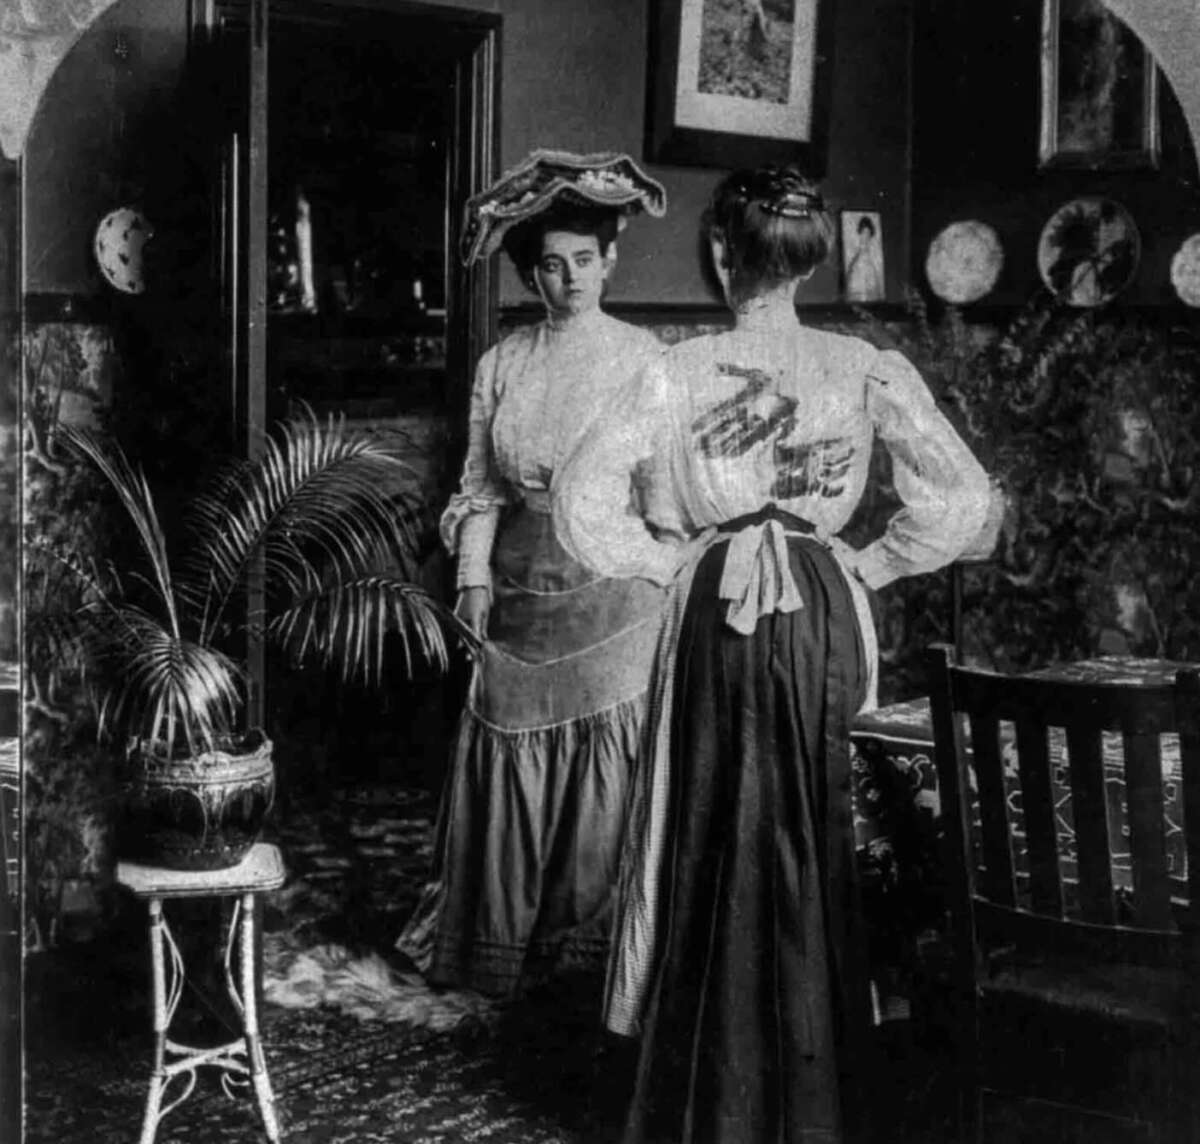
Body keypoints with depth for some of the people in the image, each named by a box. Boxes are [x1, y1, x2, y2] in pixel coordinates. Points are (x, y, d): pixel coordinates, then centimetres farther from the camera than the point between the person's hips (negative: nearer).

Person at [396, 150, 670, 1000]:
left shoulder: (644, 357, -1)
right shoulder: (502, 365, 7)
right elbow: (481, 488, 9)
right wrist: (474, 576, -2)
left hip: (618, 588, -3)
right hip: (523, 590, 3)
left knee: (609, 763, -2)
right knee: (512, 762, 8)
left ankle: (593, 945, 11)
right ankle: (504, 950, 22)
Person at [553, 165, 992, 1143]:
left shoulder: (677, 373, -6)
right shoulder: (867, 370, -4)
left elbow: (582, 502, -9)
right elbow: (963, 497, -7)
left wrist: (667, 557, 4)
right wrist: (871, 563, 4)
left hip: (714, 615, -1)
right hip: (823, 614, 1)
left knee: (716, 845, 11)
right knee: (812, 843, 13)